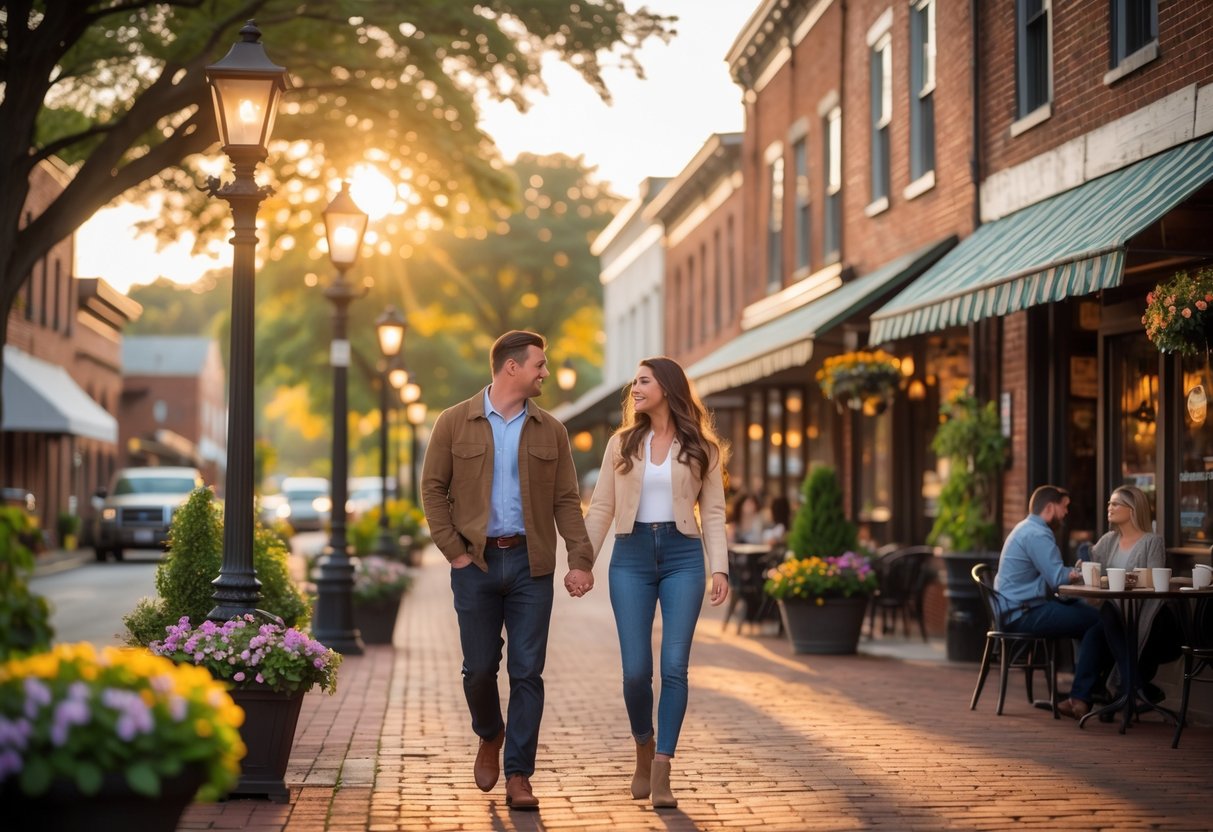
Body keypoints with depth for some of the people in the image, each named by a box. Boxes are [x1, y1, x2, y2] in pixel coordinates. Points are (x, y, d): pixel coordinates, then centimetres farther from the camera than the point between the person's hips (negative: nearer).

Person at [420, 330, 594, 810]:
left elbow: (566, 500, 6)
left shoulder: (549, 431, 7)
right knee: (479, 667, 5)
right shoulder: (455, 423, 1)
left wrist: (580, 559, -4)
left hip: (530, 563, 1)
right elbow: (433, 489, 2)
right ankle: (490, 736, 35)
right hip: (476, 562, -1)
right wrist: (454, 552, -5)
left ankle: (518, 776, 4)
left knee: (527, 672, -2)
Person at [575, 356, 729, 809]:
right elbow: (601, 509, 9)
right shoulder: (622, 443, 10)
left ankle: (661, 773, -4)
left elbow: (713, 512, 3)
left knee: (674, 666, -8)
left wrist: (719, 568, -8)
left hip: (683, 556, -1)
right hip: (631, 556, 1)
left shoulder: (701, 448, 6)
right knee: (636, 669, -4)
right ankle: (644, 750, 24)